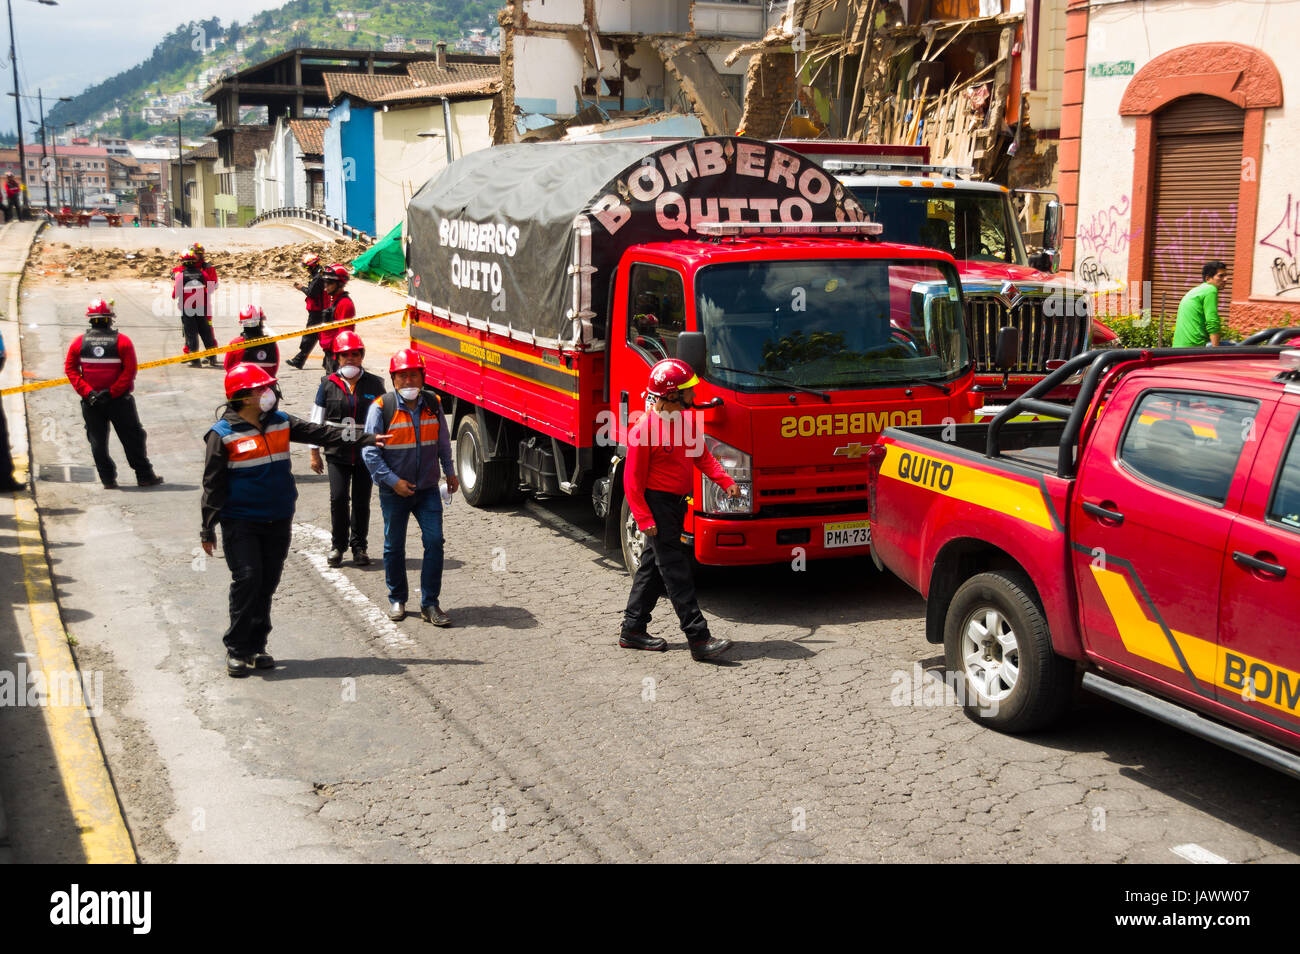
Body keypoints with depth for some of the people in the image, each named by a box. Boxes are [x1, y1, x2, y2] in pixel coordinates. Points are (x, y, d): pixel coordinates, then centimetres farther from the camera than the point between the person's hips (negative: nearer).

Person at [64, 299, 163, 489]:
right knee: (132, 438, 9)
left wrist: (87, 392, -9)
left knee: (98, 441, 12)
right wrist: (112, 392, -12)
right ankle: (144, 476, 13)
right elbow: (130, 371, -14)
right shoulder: (122, 341, -9)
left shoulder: (79, 342, -2)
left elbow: (70, 369, -5)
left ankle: (108, 479, 12)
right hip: (119, 401, -2)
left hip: (91, 403, 2)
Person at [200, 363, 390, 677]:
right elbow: (213, 484, -5)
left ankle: (256, 647, 17)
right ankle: (237, 650, -1)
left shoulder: (280, 423, 8)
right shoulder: (223, 434, -7)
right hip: (240, 522, -5)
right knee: (247, 579, -12)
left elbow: (320, 433, 10)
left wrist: (365, 438, 5)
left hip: (278, 521, 5)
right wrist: (207, 529, -6)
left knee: (267, 583, 7)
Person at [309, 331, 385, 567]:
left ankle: (359, 546, 19)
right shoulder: (328, 384, 3)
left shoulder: (374, 384, 4)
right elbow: (317, 420, 8)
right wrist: (315, 453, 7)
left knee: (361, 501, 5)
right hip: (337, 452, 0)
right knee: (338, 498, -6)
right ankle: (338, 545, 11)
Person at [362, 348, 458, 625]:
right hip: (394, 491, -2)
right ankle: (397, 599, 28)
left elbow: (443, 442, 16)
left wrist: (449, 472, 18)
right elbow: (370, 452, -10)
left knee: (434, 541, -6)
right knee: (394, 547, 10)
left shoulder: (432, 403, 1)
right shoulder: (381, 407, -11)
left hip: (428, 488, 2)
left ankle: (430, 604, 4)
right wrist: (393, 481, -14)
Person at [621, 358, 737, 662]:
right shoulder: (645, 428, -19)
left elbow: (700, 455, 14)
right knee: (676, 571, -8)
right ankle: (698, 639, -9)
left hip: (676, 503, 9)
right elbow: (632, 478, -16)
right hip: (657, 503, -9)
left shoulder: (684, 420, 7)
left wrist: (726, 482, -1)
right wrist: (644, 519, -20)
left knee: (653, 567, 14)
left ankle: (632, 630, 24)